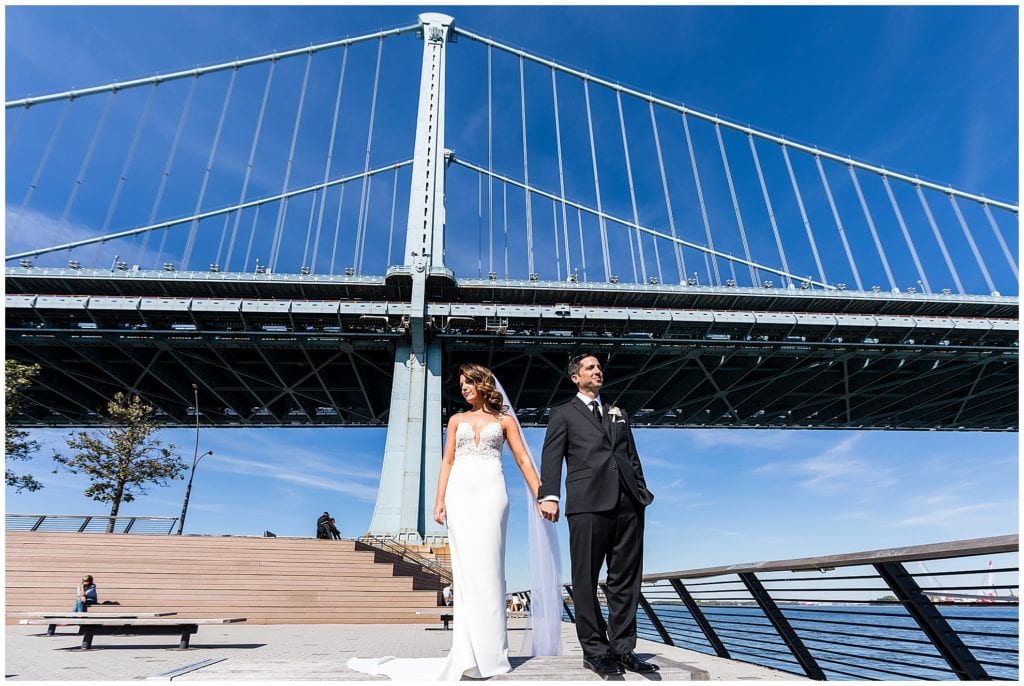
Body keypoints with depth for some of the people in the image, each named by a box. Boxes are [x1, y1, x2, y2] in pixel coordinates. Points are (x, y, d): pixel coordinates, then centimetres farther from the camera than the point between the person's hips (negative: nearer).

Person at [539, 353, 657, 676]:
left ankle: (622, 649, 19)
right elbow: (551, 457, 0)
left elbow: (632, 458, 22)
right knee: (586, 580, 2)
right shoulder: (564, 414, 11)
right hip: (588, 504, -4)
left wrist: (642, 492, 10)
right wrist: (549, 495, -14)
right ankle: (595, 651, 13)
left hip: (628, 504, 5)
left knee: (626, 579, 8)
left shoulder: (619, 414, 25)